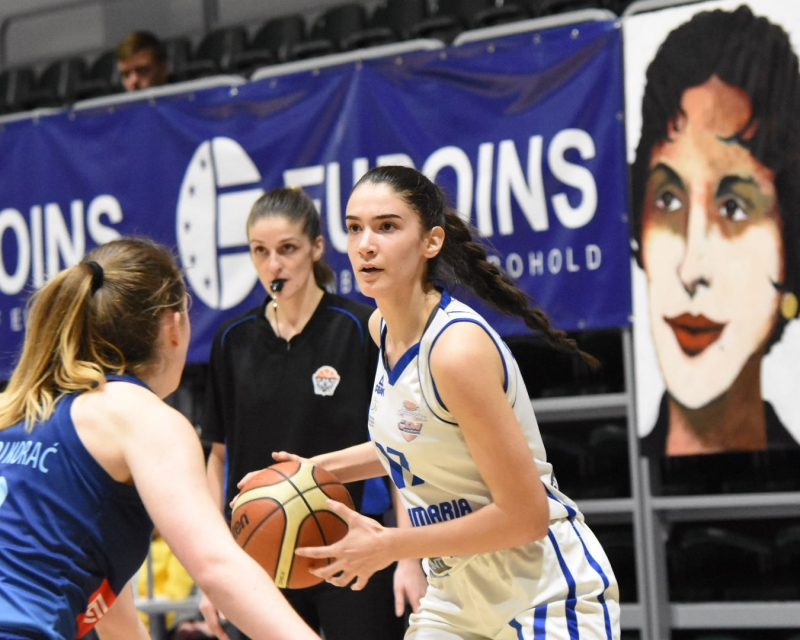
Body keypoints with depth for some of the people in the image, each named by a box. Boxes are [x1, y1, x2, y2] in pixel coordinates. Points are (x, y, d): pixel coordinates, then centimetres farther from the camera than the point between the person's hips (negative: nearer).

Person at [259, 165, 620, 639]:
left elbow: (525, 515, -24)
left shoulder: (459, 348, -25)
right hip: (457, 590, 8)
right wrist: (320, 468, 8)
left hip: (546, 598, -8)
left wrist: (389, 546, -18)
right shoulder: (383, 326, 1)